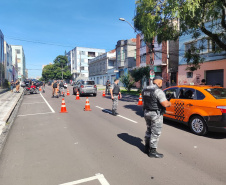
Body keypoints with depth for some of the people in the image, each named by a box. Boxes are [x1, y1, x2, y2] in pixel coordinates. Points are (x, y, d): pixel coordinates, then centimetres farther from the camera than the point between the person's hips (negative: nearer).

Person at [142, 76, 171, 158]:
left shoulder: (145, 90, 6)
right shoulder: (158, 91, -20)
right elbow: (165, 104, -24)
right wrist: (169, 103, -3)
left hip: (147, 113, 8)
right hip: (156, 114, -8)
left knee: (149, 130, 21)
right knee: (155, 133, 4)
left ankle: (147, 148, 33)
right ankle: (152, 151, 13)